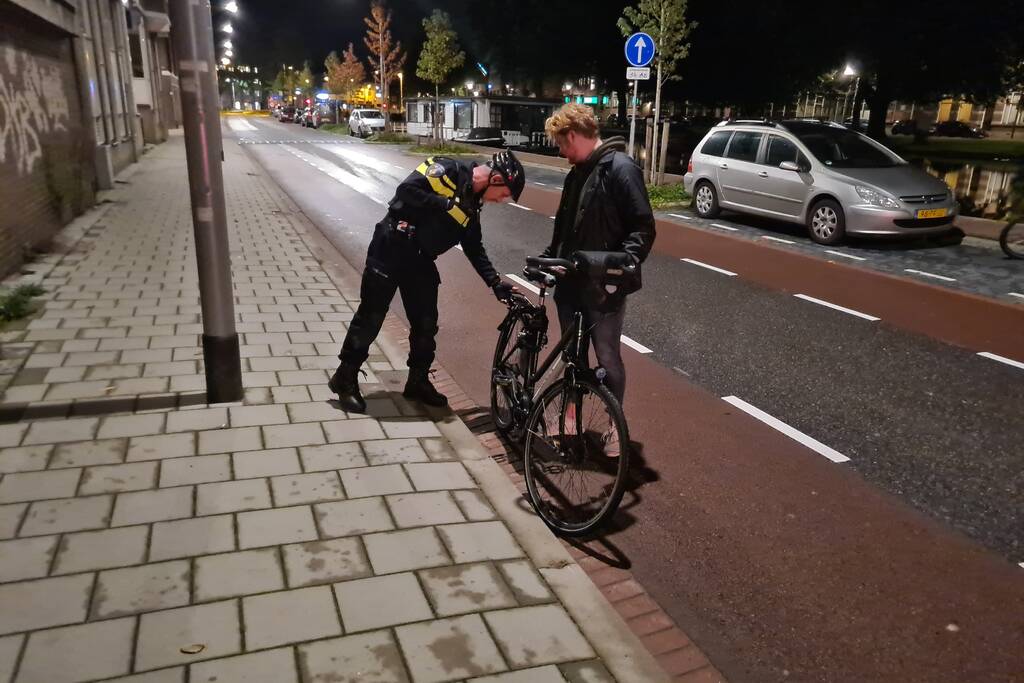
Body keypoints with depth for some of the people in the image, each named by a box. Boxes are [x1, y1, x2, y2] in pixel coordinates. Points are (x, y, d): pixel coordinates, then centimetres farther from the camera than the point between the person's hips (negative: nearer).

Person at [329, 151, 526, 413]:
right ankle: (345, 379, 15)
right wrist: (444, 204, -23)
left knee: (426, 323, 8)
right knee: (370, 318, 0)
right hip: (390, 250, -7)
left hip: (420, 261, 8)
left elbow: (475, 249, 14)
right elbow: (407, 189, -24)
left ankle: (418, 381, 25)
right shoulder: (448, 169, -12)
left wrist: (495, 282, 7)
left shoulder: (471, 205, 10)